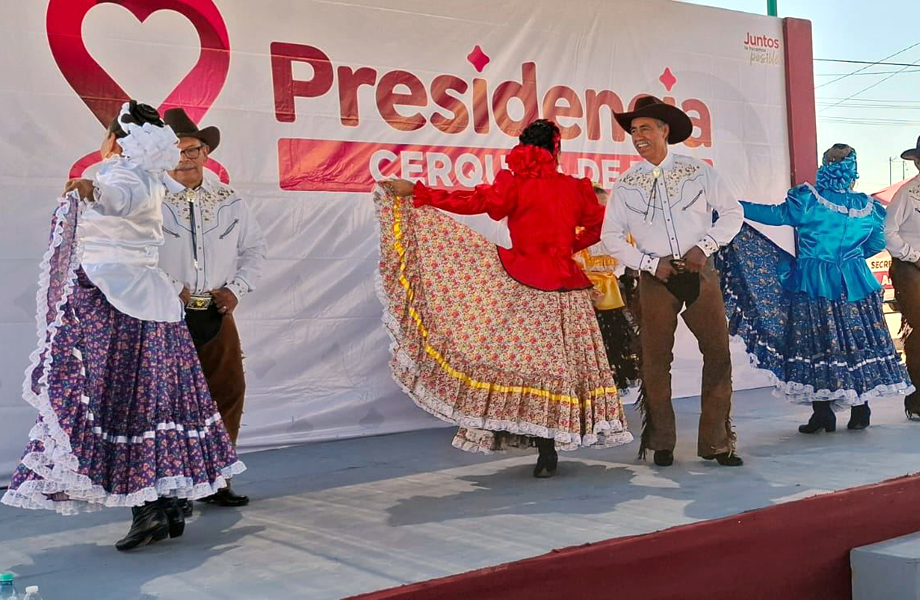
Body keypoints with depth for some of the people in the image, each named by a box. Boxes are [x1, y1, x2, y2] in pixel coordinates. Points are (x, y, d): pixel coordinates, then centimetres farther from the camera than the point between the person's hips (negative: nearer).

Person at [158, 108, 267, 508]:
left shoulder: (228, 201, 11)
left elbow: (254, 247, 17)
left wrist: (237, 287, 3)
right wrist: (171, 289, -16)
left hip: (217, 313, 5)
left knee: (229, 393, 6)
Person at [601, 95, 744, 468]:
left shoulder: (698, 171, 4)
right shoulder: (626, 183, 6)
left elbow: (733, 212, 6)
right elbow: (611, 235, 5)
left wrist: (704, 246, -9)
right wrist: (651, 264, -6)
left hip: (700, 273, 0)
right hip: (655, 279, 0)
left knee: (718, 353, -2)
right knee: (656, 359, 2)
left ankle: (716, 442, 9)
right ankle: (661, 443, 14)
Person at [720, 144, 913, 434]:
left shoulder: (808, 199, -8)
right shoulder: (868, 207, 3)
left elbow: (777, 215, -5)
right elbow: (877, 244, 13)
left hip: (812, 285, -3)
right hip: (855, 286, 3)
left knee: (814, 345, 2)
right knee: (857, 344, 8)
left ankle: (823, 414, 2)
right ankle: (860, 410, 12)